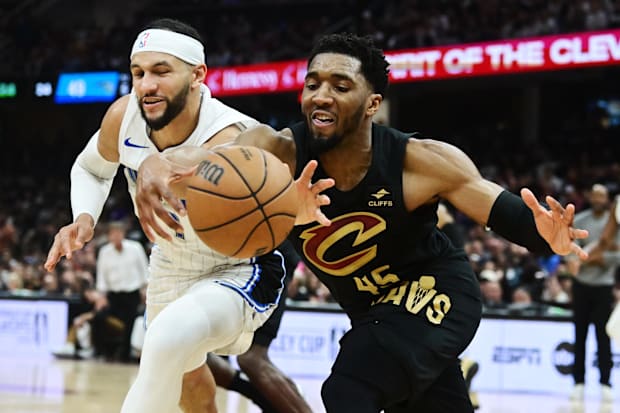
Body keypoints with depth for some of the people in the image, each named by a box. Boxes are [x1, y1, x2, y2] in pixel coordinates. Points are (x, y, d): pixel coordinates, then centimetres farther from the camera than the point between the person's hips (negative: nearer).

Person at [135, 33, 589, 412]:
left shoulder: (418, 161, -27)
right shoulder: (278, 153, -24)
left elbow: (503, 210, -22)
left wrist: (544, 235, -47)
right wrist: (156, 168, -66)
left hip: (436, 291, -5)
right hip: (373, 307, 5)